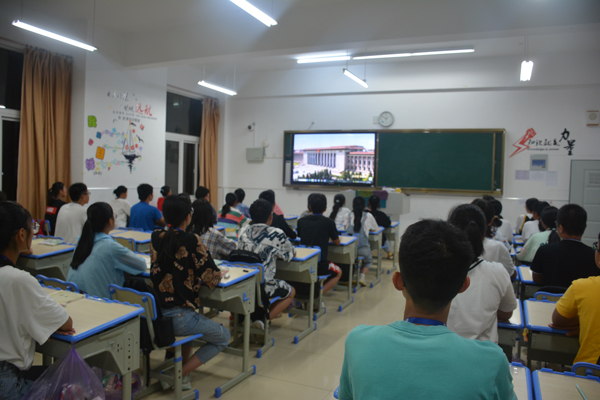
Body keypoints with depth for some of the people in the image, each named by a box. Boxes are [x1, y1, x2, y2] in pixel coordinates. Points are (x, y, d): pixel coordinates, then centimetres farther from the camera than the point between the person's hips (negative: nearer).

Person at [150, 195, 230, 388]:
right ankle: (179, 374, 8)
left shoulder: (156, 237, 3)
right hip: (178, 317, -7)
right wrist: (218, 274, 9)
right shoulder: (191, 241, -14)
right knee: (223, 337, 16)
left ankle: (182, 367, 31)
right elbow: (212, 277, -13)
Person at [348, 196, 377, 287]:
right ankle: (362, 276, 8)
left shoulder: (348, 215, 4)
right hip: (363, 248, -2)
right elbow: (375, 228, 19)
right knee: (369, 260, 31)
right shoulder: (368, 216, 2)